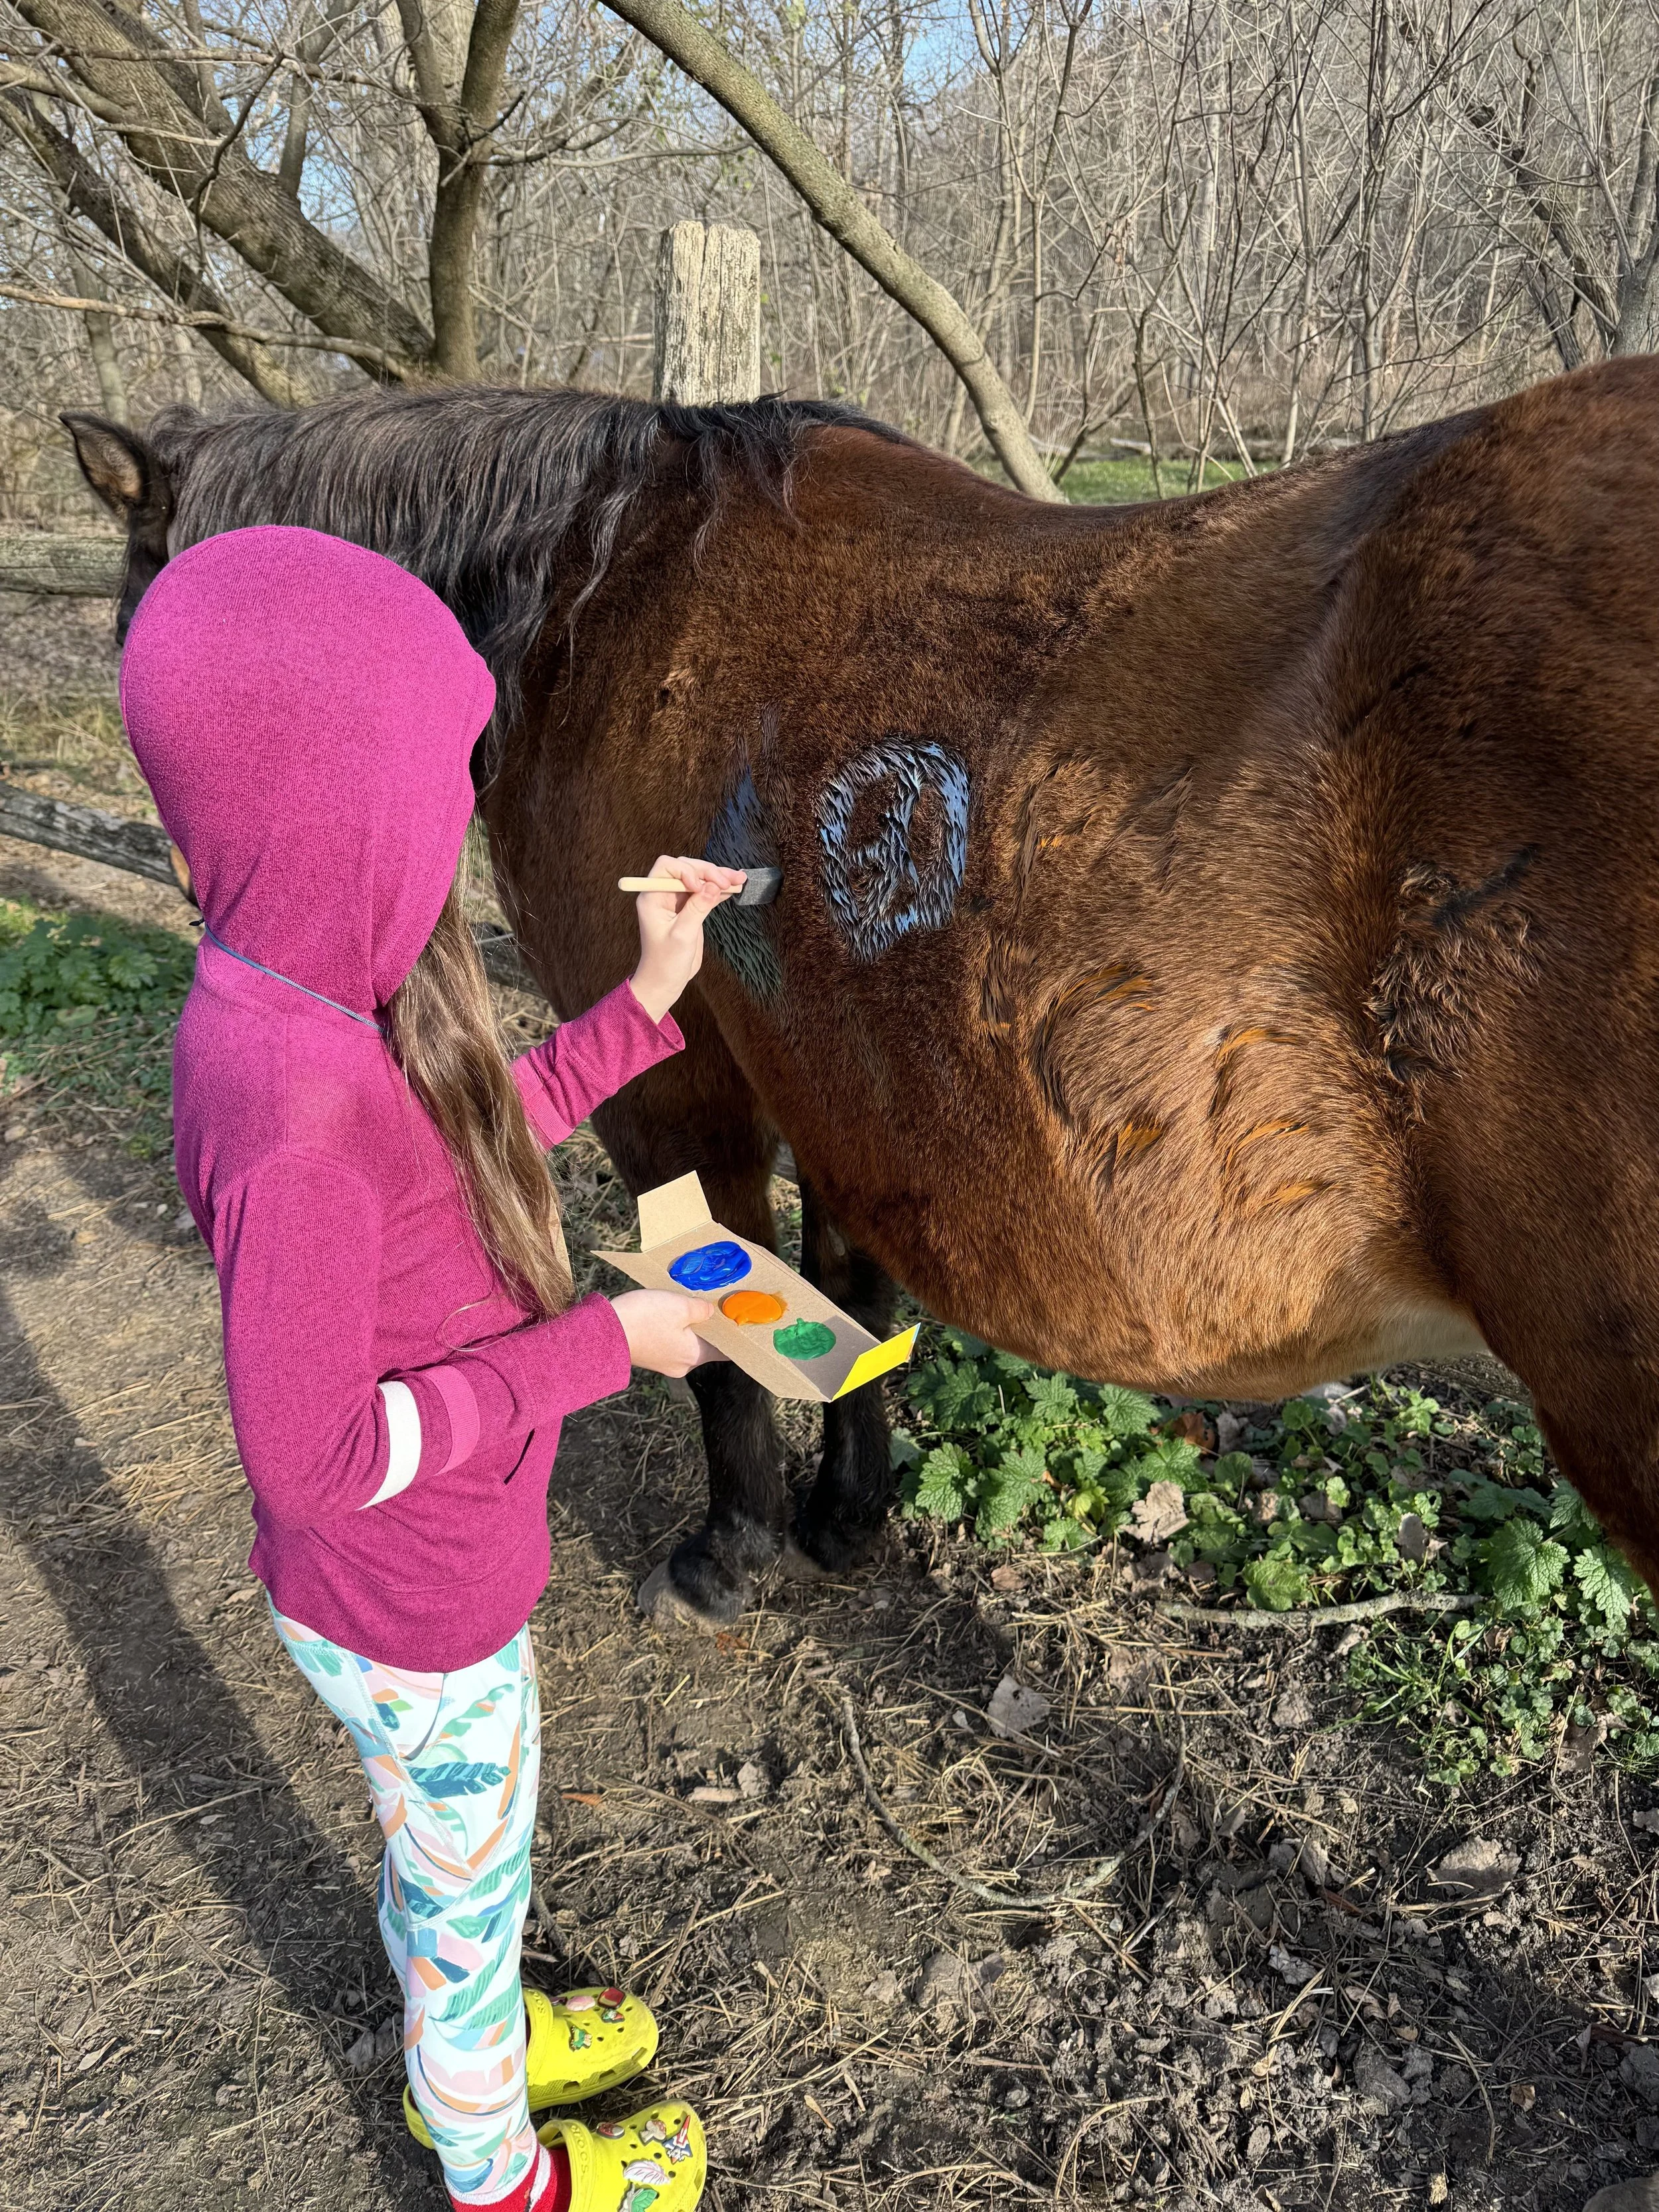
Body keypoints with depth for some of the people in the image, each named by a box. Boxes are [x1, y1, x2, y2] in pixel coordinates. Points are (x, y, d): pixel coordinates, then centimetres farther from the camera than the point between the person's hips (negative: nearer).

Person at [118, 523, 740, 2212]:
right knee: (468, 1871, 20)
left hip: (420, 1568, 7)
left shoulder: (301, 988, -10)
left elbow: (461, 1151, 6)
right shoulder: (295, 1115, -38)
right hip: (408, 1609, -7)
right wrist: (600, 1347, -24)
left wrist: (643, 1004, 3)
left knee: (447, 1847, 31)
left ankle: (461, 2047, 60)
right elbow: (314, 1453, -29)